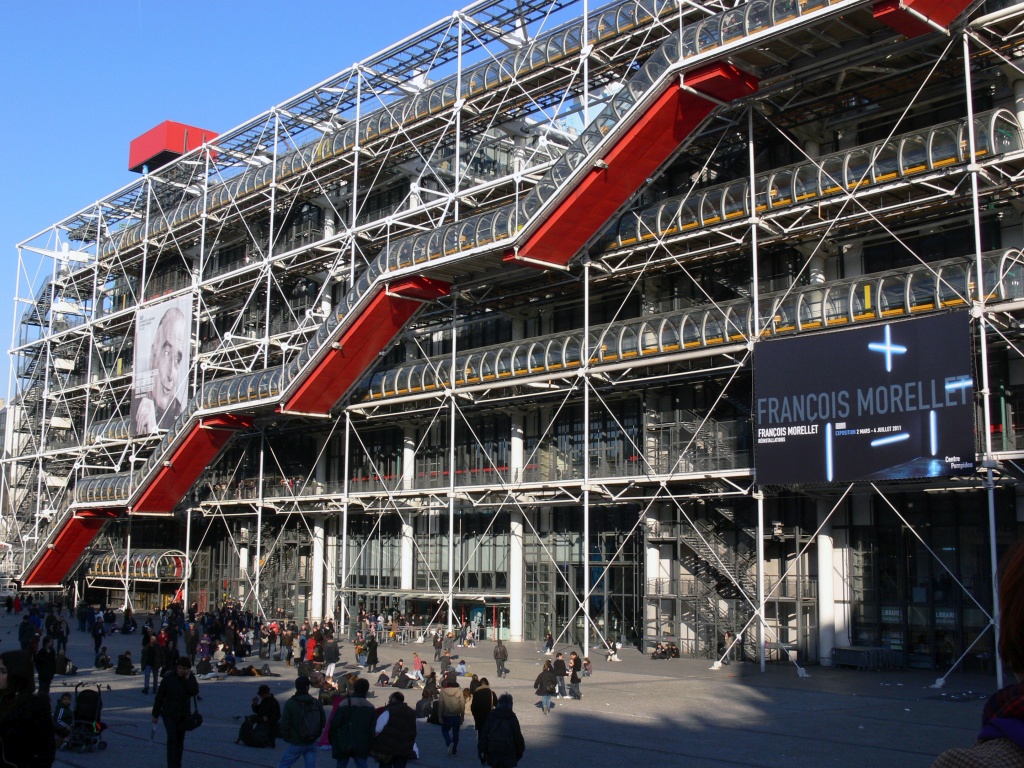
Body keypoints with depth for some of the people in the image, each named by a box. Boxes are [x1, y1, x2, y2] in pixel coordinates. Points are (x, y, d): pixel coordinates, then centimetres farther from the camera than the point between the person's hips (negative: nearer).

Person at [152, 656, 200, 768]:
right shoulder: (168, 677, -10)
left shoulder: (191, 678, -3)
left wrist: (188, 678, -24)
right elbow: (159, 696, -5)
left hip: (184, 714, 3)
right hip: (169, 714, -3)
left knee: (180, 741, 11)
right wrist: (155, 714, -2)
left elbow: (195, 692, -19)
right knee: (172, 738, -15)